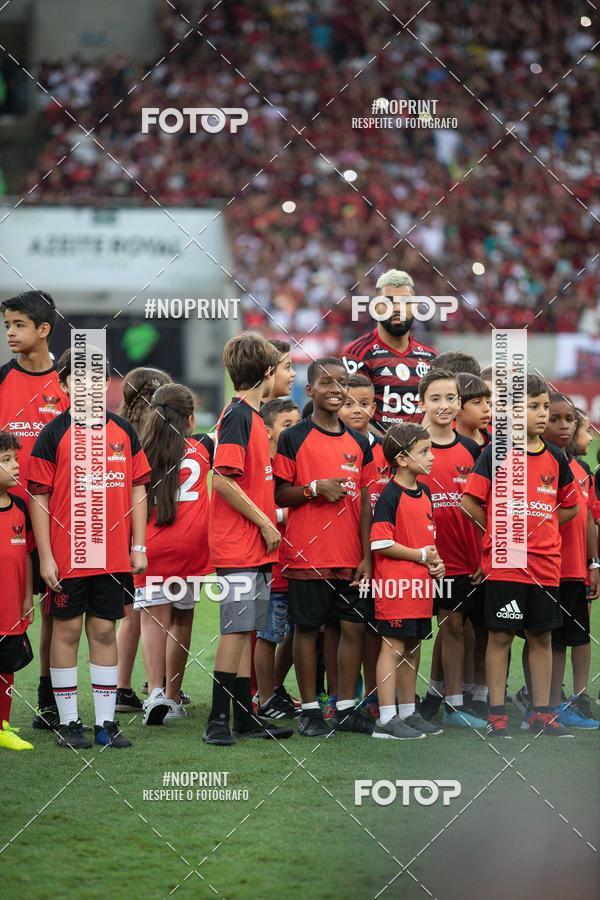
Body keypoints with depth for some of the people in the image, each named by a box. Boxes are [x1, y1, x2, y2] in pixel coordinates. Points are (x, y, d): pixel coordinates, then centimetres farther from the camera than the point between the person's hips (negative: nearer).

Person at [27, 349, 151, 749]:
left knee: (105, 631, 7)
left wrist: (138, 547, 5)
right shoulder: (54, 434, -3)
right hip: (67, 557, -3)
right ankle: (68, 723, 9)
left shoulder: (123, 431, 7)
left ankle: (106, 722, 11)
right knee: (67, 631, 3)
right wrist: (45, 557, -8)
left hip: (114, 558, 3)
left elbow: (138, 490, 11)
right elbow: (39, 497, -4)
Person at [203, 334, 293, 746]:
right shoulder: (237, 416, -13)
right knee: (237, 630, -8)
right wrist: (265, 523, -14)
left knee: (246, 630, 11)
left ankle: (245, 717, 14)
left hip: (256, 544, 9)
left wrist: (268, 520, 15)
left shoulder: (252, 415, 15)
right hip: (239, 544, -9)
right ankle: (219, 720, -5)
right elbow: (223, 480, -20)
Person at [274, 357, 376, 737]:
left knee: (354, 626, 4)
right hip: (308, 554, -4)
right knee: (307, 627, 1)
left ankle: (347, 707, 13)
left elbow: (365, 502, 11)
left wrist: (367, 556, 5)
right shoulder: (293, 439, -2)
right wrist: (314, 489, -20)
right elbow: (278, 494, -3)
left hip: (350, 556, 4)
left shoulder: (359, 443, 11)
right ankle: (310, 709, 9)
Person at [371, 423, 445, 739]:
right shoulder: (391, 496, -13)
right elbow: (381, 544, -18)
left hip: (421, 584, 8)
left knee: (412, 648, 13)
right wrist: (421, 556, -13)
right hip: (396, 584, -8)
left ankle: (408, 712, 22)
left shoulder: (424, 493, 14)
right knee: (394, 647, -7)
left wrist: (435, 561, 6)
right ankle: (386, 720, -6)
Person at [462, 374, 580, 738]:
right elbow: (470, 502, -5)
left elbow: (570, 507, 18)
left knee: (542, 636, 8)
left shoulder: (555, 457, 8)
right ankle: (497, 715, 5)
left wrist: (540, 527, 7)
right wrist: (500, 532, -1)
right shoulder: (496, 454, -6)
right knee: (500, 635, 0)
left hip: (546, 563, 4)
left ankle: (542, 714, 15)